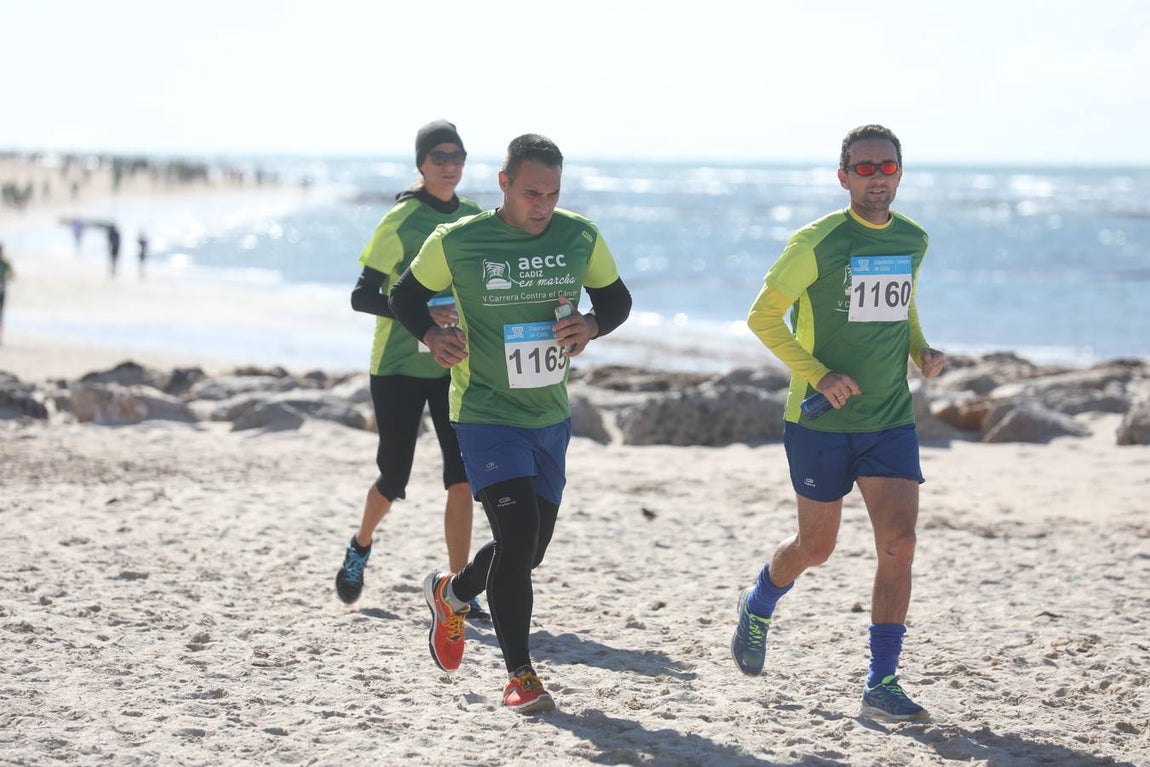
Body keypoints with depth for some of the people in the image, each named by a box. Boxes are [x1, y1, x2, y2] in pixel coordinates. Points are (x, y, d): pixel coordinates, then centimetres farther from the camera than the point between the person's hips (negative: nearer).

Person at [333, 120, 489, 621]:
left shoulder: (474, 220, 5)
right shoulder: (401, 222, -11)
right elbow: (362, 296, -13)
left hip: (453, 367, 4)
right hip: (398, 366, -4)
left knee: (463, 477, -7)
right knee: (394, 477, 5)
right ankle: (360, 547, 36)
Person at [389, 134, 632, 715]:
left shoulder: (580, 237, -3)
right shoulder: (456, 242, -12)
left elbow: (616, 299, 10)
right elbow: (405, 297, 3)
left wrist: (591, 326, -12)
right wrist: (432, 336, -17)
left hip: (551, 416, 5)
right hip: (486, 414, -5)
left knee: (529, 549, 14)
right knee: (518, 536, -18)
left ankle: (452, 593, 45)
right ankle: (520, 675, -5)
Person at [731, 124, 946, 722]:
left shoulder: (913, 241, 5)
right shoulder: (817, 242, -11)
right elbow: (763, 315, -7)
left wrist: (921, 350, 3)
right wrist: (817, 374, -17)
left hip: (891, 420, 4)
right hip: (821, 421, -4)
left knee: (898, 544, -10)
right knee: (816, 546, 9)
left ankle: (881, 685, -3)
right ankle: (758, 606, 43)